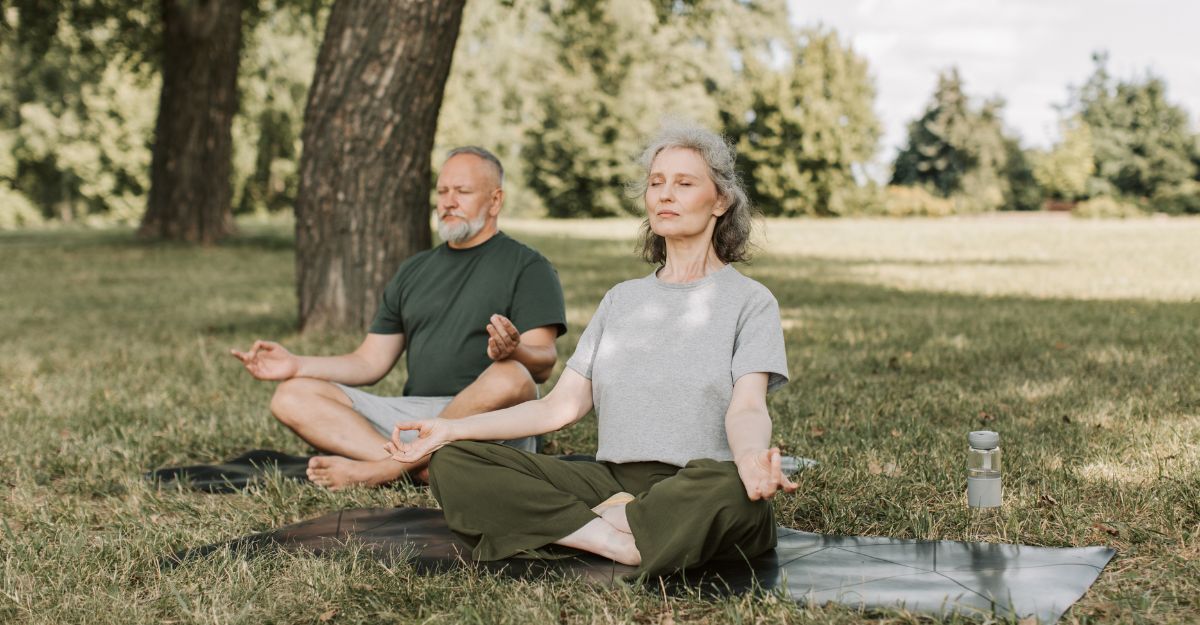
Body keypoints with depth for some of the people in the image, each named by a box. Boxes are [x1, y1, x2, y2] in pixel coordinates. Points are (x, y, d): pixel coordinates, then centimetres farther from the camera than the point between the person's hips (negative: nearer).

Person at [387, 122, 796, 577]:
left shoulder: (750, 301, 5)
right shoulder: (621, 300, 20)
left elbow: (747, 407, -12)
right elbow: (562, 406, 13)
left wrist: (752, 457, -37)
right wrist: (452, 428, 1)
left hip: (693, 490, -4)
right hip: (612, 481, 5)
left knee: (732, 489, -42)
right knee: (453, 463, -15)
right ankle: (621, 544, -25)